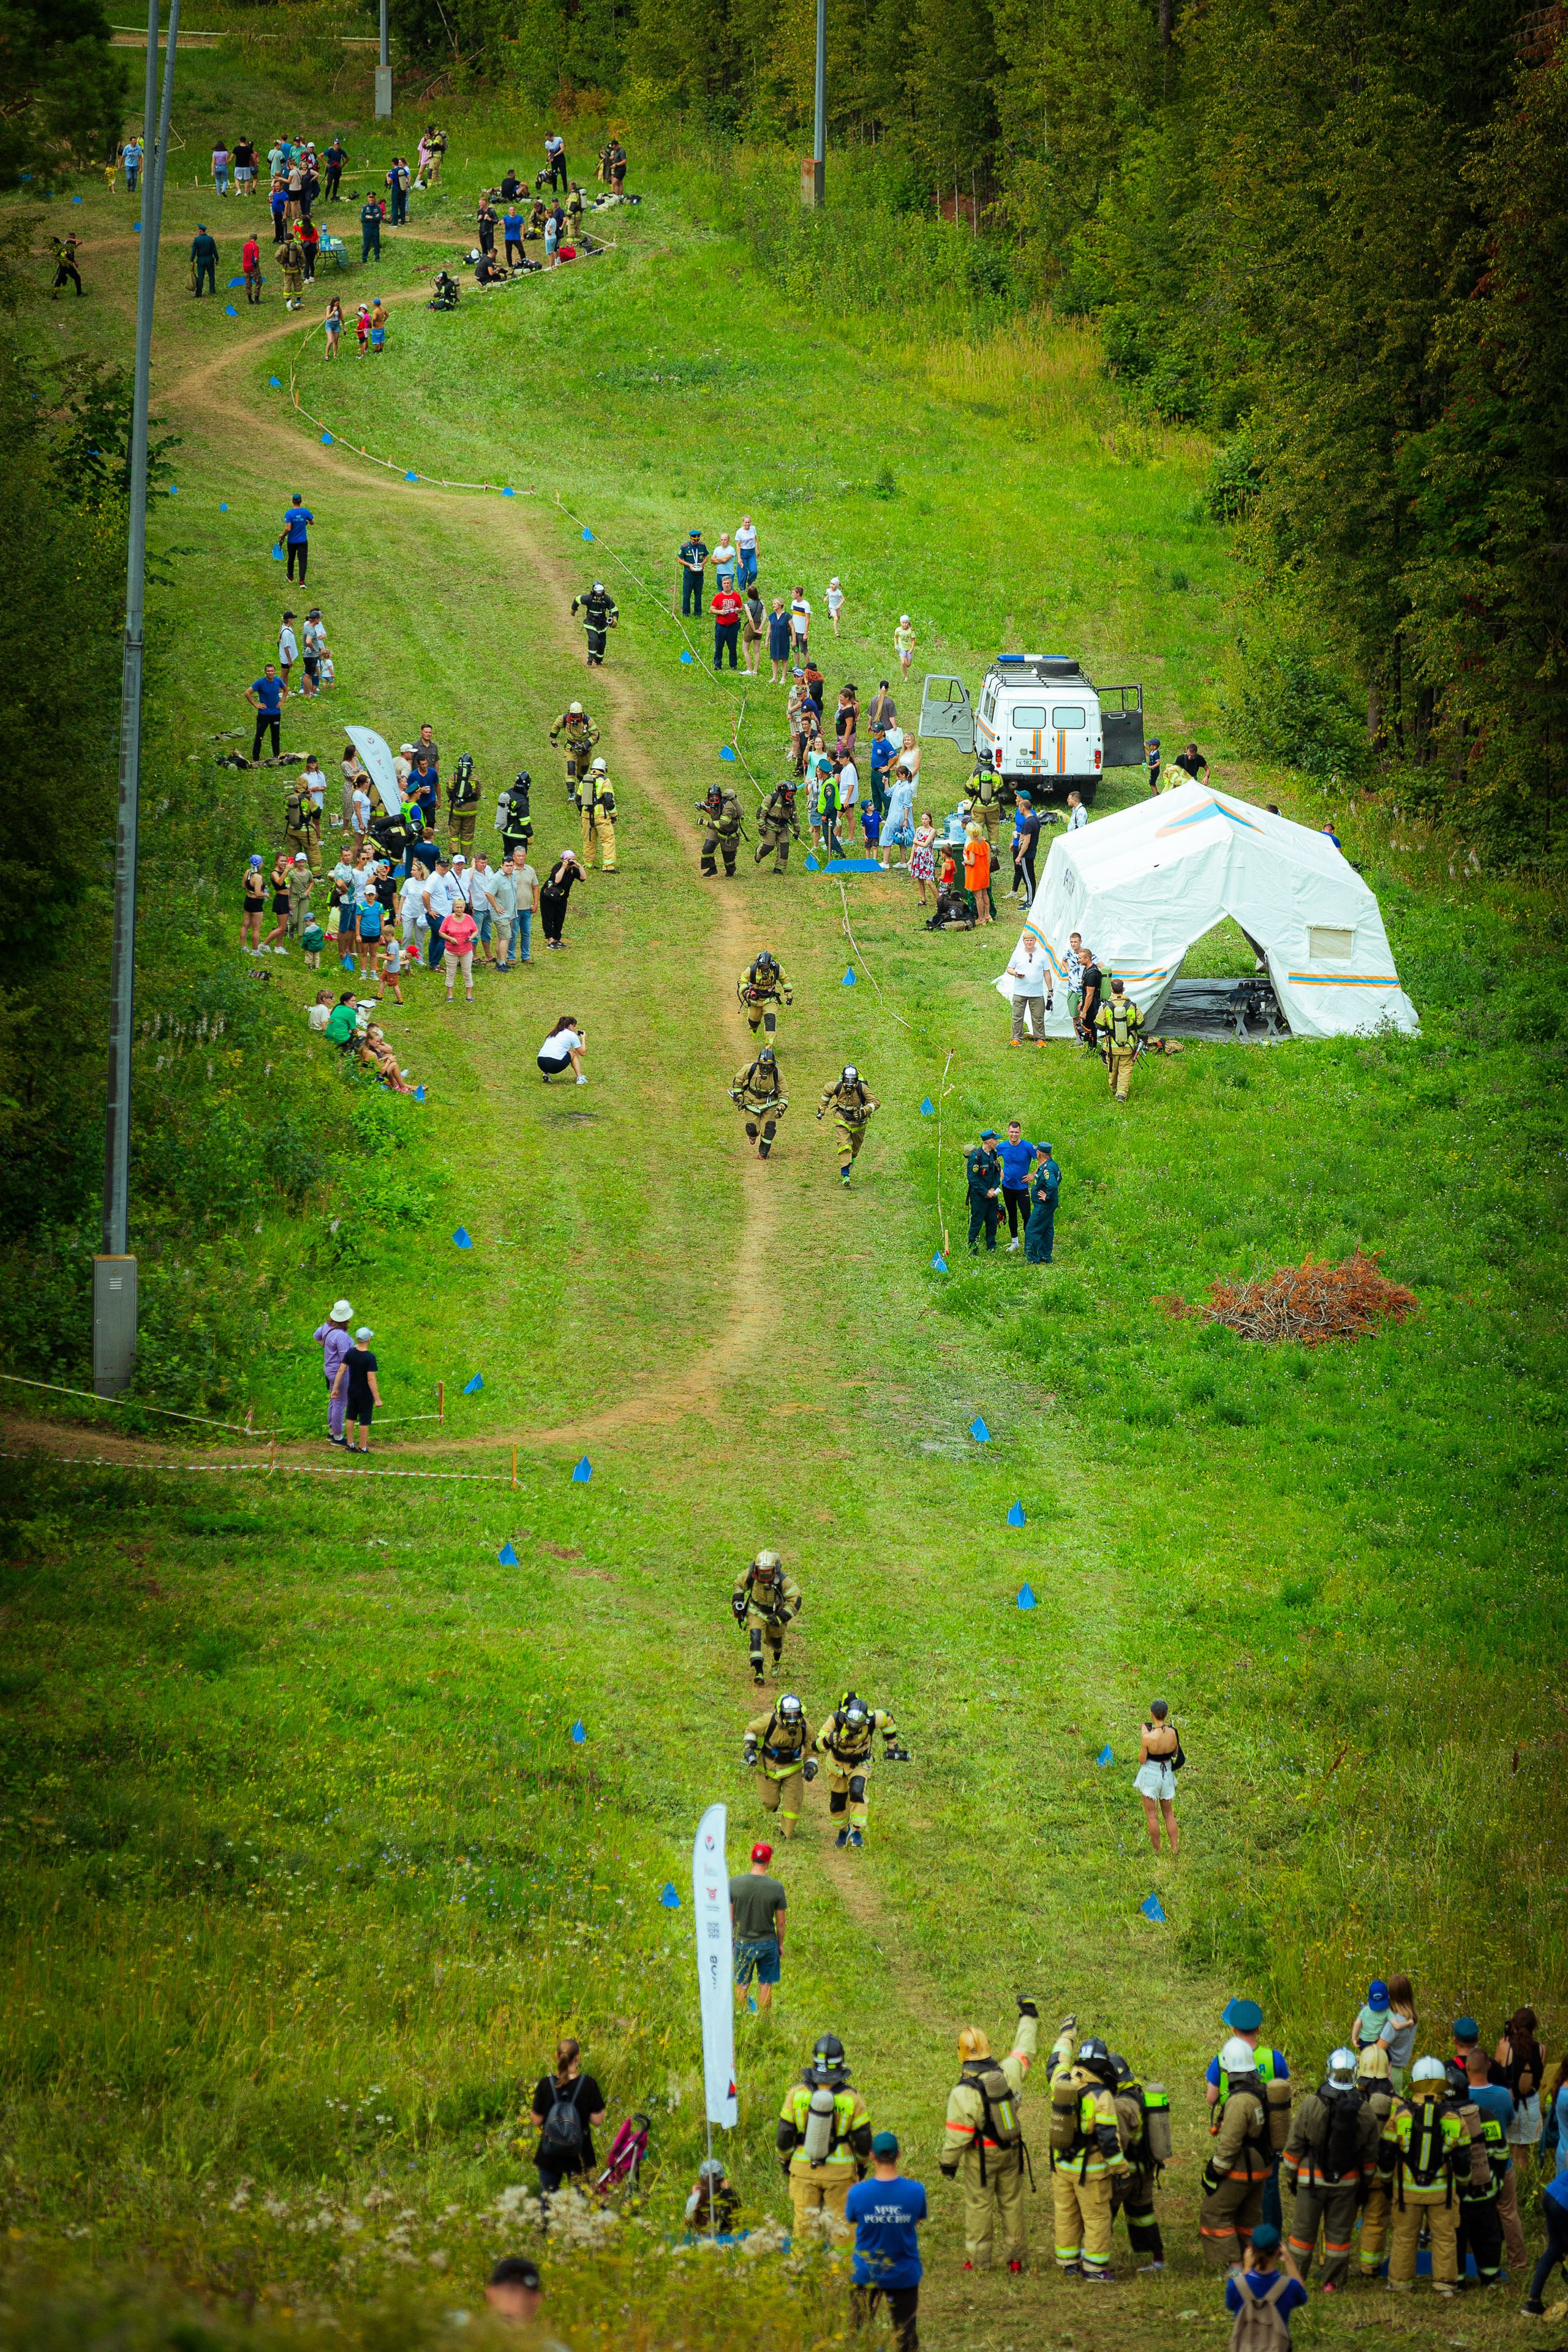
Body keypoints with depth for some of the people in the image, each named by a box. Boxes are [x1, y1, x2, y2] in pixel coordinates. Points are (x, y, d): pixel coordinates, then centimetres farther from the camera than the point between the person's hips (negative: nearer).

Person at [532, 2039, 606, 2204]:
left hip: (550, 2154, 0)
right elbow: (597, 2121, -9)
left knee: (546, 2198, 12)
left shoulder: (545, 2084, -9)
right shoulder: (588, 2084, -11)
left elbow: (537, 2120, -4)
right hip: (579, 2154, 0)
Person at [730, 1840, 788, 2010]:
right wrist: (781, 1944, 10)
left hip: (743, 1943, 1)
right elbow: (780, 1922, -6)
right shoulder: (776, 1887, -15)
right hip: (768, 1943, -1)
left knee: (741, 1985, 14)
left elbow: (729, 1917, -5)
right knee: (765, 1986, 11)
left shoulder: (734, 1883, -13)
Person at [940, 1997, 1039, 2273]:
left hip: (982, 2156, -5)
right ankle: (1015, 2258, 21)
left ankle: (977, 2261, 13)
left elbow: (956, 2135, -17)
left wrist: (948, 2162, -3)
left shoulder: (963, 2093, -22)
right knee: (1012, 2204, 14)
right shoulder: (1007, 2072, -10)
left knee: (979, 2206, 7)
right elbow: (1024, 2051, 10)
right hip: (1011, 2151, 5)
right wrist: (1028, 2017, 25)